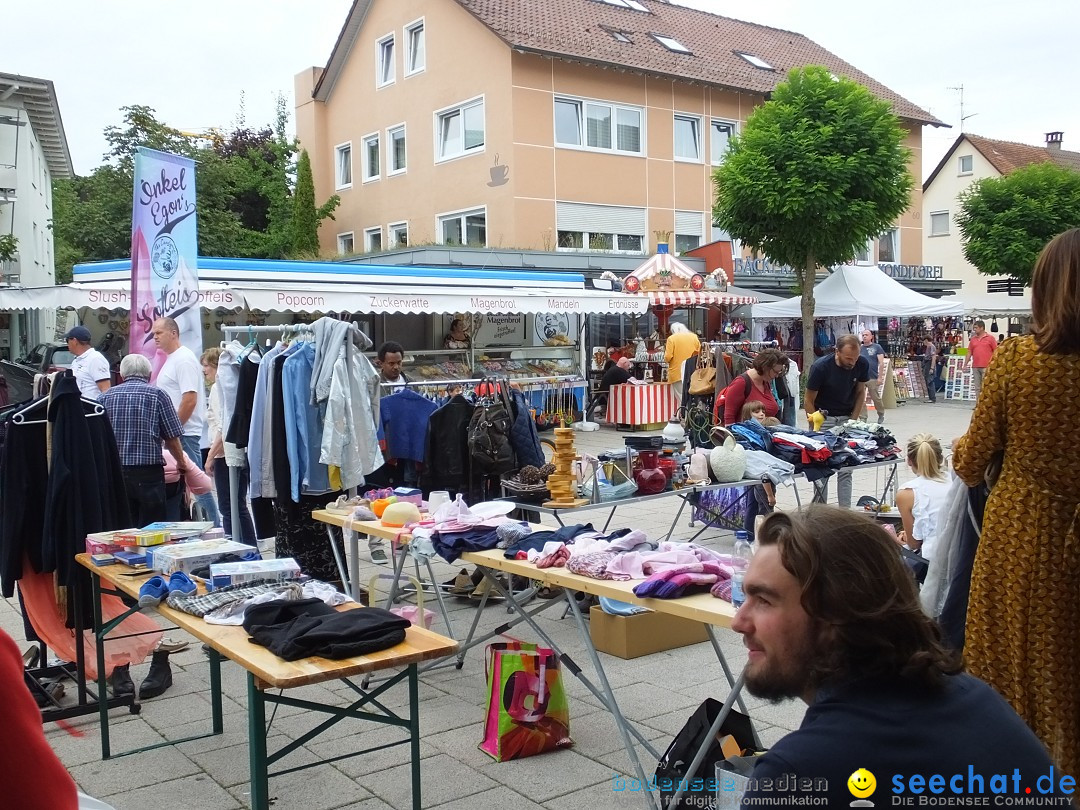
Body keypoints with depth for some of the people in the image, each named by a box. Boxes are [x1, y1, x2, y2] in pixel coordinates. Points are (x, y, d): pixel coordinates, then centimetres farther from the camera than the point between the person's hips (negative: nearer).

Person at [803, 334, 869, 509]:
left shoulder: (862, 364, -12)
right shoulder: (821, 367, -22)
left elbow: (860, 392, 5)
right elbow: (809, 401, -13)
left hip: (846, 418, 3)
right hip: (823, 418, -3)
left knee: (846, 469, 1)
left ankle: (846, 510, 7)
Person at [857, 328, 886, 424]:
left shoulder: (877, 347, 1)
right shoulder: (860, 348, 11)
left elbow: (881, 363, -3)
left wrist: (880, 377, -10)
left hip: (873, 378, -3)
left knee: (876, 398, 5)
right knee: (860, 399, -2)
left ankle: (881, 414, 27)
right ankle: (863, 418, 5)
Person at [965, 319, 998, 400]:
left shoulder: (990, 338, 0)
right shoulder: (973, 339, 12)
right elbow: (969, 352, 14)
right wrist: (965, 364, 9)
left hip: (986, 367, -5)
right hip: (975, 367, 5)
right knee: (977, 388, 8)